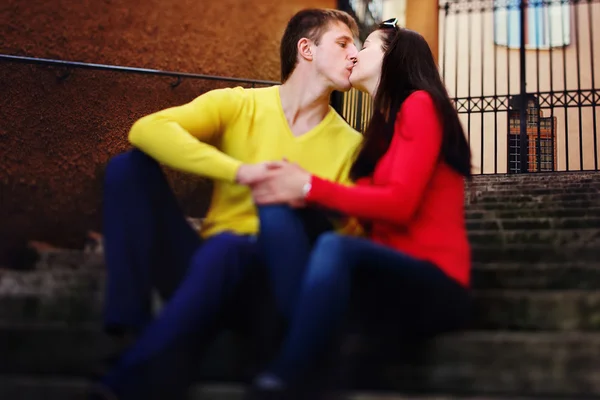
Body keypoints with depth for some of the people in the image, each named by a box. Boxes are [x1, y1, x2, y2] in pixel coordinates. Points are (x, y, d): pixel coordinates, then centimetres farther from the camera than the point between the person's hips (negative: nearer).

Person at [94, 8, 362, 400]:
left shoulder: (348, 143, 3)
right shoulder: (238, 104, 3)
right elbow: (146, 130, -13)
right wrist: (241, 171, -23)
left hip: (271, 283, -2)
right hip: (206, 266, 2)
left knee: (225, 247, -36)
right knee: (131, 165, -15)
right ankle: (135, 327, -26)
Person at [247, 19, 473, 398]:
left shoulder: (420, 104, -3)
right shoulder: (382, 127, 20)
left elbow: (399, 203, -16)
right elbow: (371, 201, 7)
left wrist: (308, 186, -16)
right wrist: (296, 189, -10)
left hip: (434, 287, -7)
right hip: (388, 276, 8)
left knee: (334, 246, -38)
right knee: (277, 206, -12)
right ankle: (304, 340, -28)